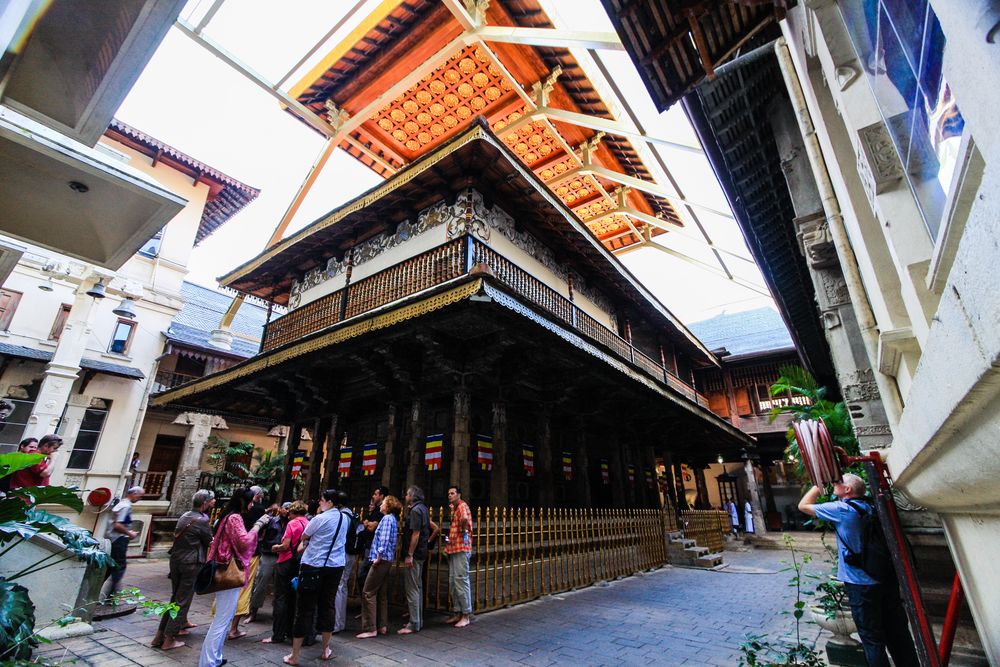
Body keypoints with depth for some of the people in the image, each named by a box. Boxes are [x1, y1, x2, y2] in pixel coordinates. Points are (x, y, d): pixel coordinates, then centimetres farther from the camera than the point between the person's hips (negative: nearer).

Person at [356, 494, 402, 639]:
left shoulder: (387, 518, -12)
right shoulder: (393, 519, 16)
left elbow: (384, 540, -20)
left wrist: (378, 558, -16)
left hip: (382, 560, -9)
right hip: (387, 560, 10)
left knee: (368, 593, -4)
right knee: (382, 593, 13)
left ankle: (370, 629, -1)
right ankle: (382, 626, 18)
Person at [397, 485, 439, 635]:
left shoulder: (415, 510, -16)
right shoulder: (423, 509, 12)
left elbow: (415, 534, -21)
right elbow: (435, 528, 17)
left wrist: (409, 555, -20)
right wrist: (427, 541, 17)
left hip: (414, 555, -10)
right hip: (421, 553, 10)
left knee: (412, 589, -3)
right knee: (418, 587, 16)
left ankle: (414, 624, 3)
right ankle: (418, 620, 25)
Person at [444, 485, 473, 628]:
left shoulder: (462, 505, -12)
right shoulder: (454, 508, 19)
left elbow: (465, 519, -33)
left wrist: (464, 530, -17)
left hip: (461, 548, -10)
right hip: (453, 548, 10)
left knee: (461, 580, -6)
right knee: (452, 581, 13)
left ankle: (466, 615, 2)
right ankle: (457, 613, 22)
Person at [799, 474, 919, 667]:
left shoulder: (841, 509, -17)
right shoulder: (869, 508, 5)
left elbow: (803, 505, -10)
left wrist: (819, 485, -4)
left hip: (862, 584, -7)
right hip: (887, 579, 7)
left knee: (873, 638, 6)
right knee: (898, 633, 18)